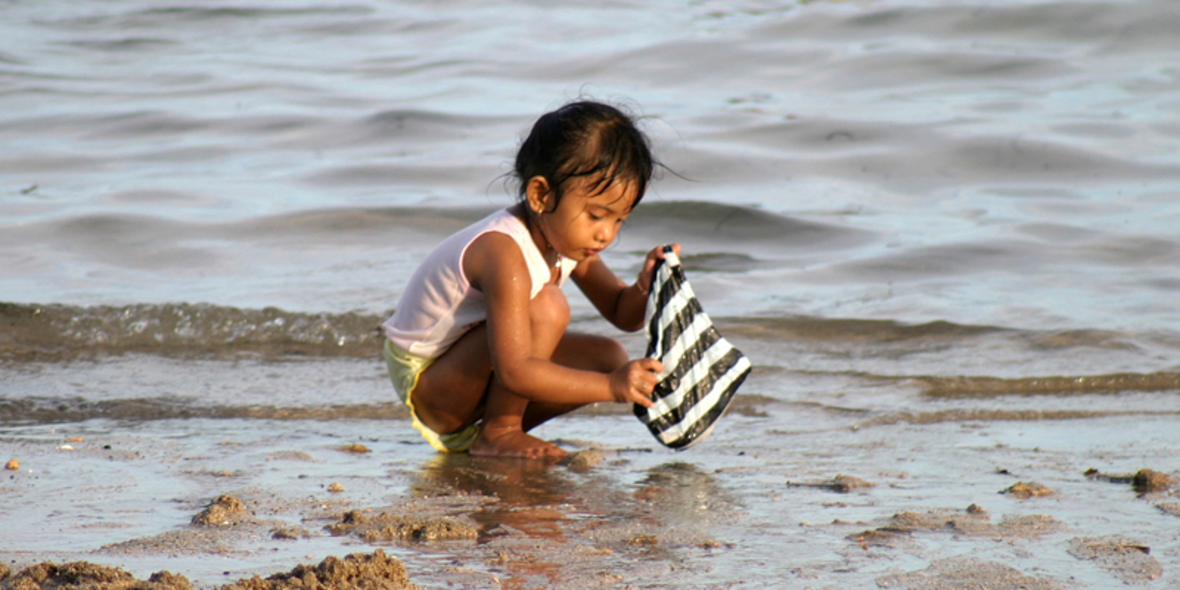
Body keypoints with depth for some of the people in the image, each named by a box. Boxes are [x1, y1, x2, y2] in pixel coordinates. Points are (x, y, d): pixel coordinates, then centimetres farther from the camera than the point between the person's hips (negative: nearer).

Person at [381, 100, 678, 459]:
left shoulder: (564, 236, -3)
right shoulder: (505, 254, -32)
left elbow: (622, 314, 7)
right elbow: (514, 371, -38)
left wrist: (646, 288, -17)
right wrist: (611, 387, -43)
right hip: (425, 385, -9)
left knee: (609, 357, 0)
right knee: (546, 307, -28)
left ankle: (498, 425, 4)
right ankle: (497, 433, -16)